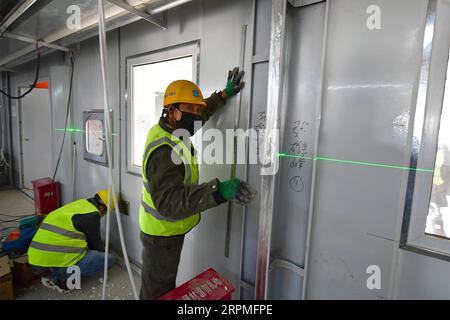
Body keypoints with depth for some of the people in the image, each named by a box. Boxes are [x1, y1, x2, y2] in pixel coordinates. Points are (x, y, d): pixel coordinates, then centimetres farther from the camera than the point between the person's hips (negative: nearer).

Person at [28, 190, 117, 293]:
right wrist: (104, 254, 25)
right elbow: (95, 243, 4)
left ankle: (51, 276, 16)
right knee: (108, 260, -3)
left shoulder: (79, 205, 16)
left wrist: (100, 247, 42)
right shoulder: (92, 214, -10)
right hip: (57, 264, -9)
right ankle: (64, 278, -2)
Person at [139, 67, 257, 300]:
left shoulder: (166, 129, -1)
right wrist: (218, 191, -51)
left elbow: (200, 114, 16)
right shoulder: (164, 150, -31)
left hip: (168, 229, 9)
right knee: (157, 292, 13)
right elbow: (169, 202, -41)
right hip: (162, 235, -9)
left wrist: (224, 95, 12)